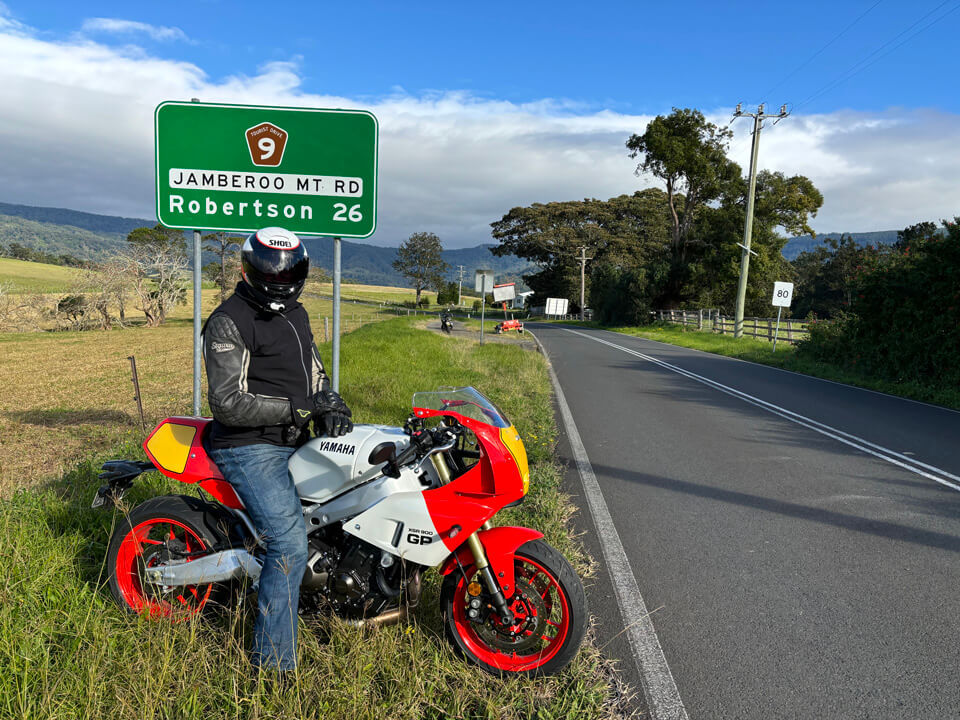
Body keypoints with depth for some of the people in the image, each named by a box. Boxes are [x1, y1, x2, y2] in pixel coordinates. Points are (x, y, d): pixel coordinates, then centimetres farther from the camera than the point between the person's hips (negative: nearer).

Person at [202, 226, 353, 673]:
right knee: (290, 543, -18)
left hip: (293, 442, 9)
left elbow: (314, 371, 19)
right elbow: (228, 402, -18)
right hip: (250, 448, -9)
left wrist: (330, 404, -3)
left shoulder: (296, 316, 15)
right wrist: (297, 408, -22)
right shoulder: (229, 322, -11)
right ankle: (273, 662, -8)